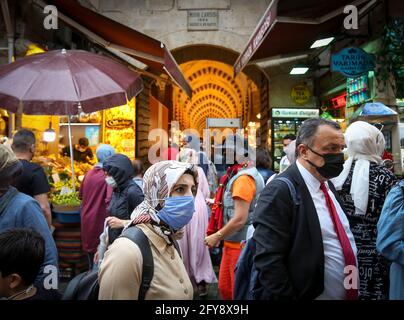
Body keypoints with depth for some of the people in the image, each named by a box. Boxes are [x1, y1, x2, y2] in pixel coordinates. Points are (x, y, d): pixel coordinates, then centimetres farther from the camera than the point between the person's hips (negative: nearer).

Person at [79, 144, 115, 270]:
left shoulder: (89, 173, 3)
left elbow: (81, 195, 14)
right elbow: (109, 200, -28)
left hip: (87, 221, 7)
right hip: (100, 222, -7)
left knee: (91, 249, 21)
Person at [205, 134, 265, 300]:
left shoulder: (244, 178, -20)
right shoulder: (239, 174, 12)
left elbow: (240, 219, -24)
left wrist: (217, 236, -14)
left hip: (240, 245, -10)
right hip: (233, 243, 10)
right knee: (225, 288, 18)